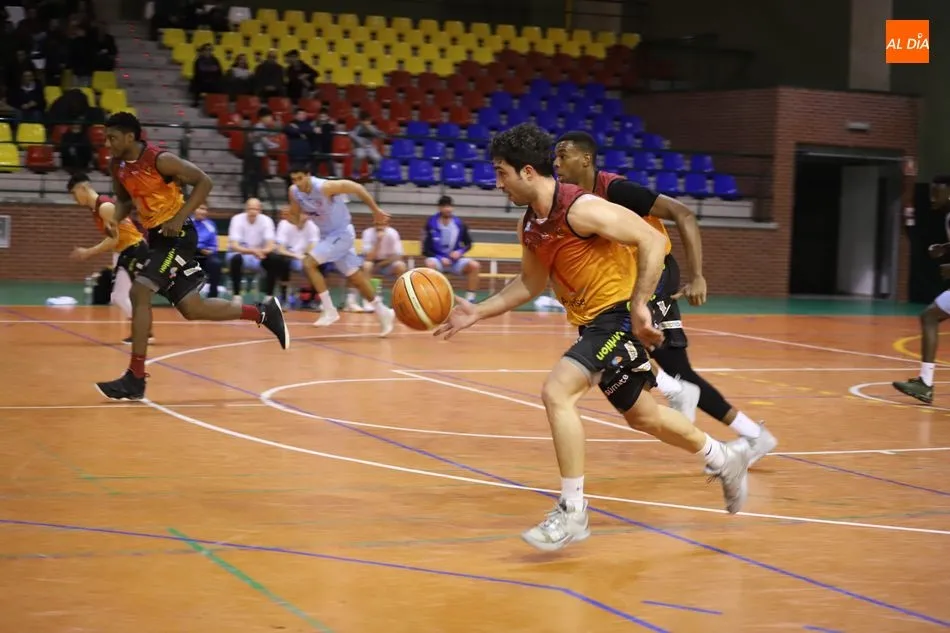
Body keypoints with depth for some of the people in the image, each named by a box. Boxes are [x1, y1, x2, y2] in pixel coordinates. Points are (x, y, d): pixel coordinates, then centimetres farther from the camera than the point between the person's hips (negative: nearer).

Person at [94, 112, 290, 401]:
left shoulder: (160, 160, -19)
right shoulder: (118, 166, 3)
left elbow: (204, 182, -15)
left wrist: (179, 218, -23)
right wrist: (116, 219, -3)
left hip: (177, 234, -9)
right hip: (157, 236, 9)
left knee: (139, 293, -18)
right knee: (192, 308, 10)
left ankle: (135, 378, -13)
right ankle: (264, 313, 25)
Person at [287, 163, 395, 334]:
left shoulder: (325, 187, -27)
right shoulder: (294, 192, -8)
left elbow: (357, 188, -18)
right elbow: (296, 216, 6)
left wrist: (376, 210, -9)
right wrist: (289, 216, -20)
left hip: (342, 233, -7)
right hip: (327, 235, 7)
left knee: (309, 263, -20)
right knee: (355, 277, 13)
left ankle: (330, 311, -12)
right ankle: (384, 313, 27)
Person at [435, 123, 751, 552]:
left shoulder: (580, 209, -22)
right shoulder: (529, 226, 4)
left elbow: (652, 241, -22)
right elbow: (531, 284, 18)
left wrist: (639, 305, -25)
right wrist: (479, 312, 9)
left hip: (620, 314, -9)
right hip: (592, 322, 9)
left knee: (557, 392, -23)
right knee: (639, 413, 21)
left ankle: (572, 512, -14)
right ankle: (723, 458, 43)